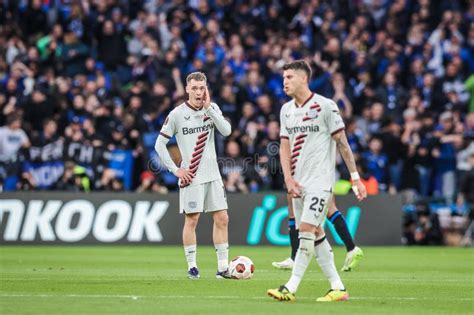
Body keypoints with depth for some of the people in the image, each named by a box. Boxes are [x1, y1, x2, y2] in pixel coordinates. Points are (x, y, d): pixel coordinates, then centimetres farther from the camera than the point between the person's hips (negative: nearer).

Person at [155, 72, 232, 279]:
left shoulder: (212, 108, 5)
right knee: (192, 219, -3)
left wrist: (208, 108, -15)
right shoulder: (177, 114, -5)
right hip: (191, 176, -4)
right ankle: (192, 266, 6)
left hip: (213, 175, 4)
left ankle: (223, 267, 6)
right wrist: (175, 169, -8)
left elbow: (226, 131, -11)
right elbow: (159, 144, -3)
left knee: (222, 219, 2)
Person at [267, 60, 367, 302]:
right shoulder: (286, 110, 10)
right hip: (298, 182, 7)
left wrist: (356, 178, -8)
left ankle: (290, 289, -16)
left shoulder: (325, 106, -9)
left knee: (306, 229, -15)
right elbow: (284, 146, 12)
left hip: (320, 180, -7)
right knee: (315, 233, 7)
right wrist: (289, 178, -2)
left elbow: (342, 143, -7)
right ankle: (337, 288, 13)